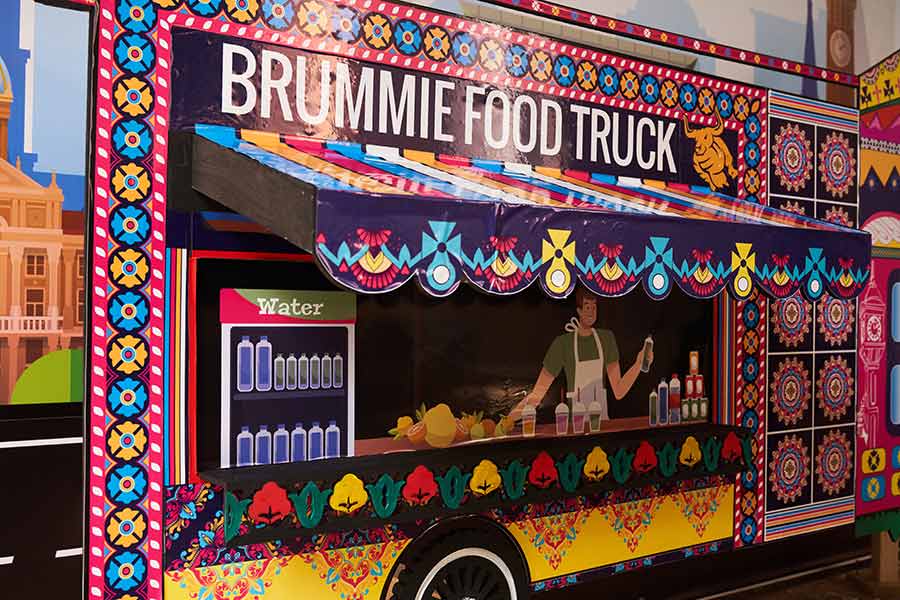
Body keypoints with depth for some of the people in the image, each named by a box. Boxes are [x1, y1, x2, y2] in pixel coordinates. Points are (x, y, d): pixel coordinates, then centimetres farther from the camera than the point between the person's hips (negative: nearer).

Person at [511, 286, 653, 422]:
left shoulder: (606, 338, 3)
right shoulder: (563, 343, -6)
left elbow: (618, 392, 2)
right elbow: (539, 391, -7)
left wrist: (638, 364, -10)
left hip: (602, 418, 3)